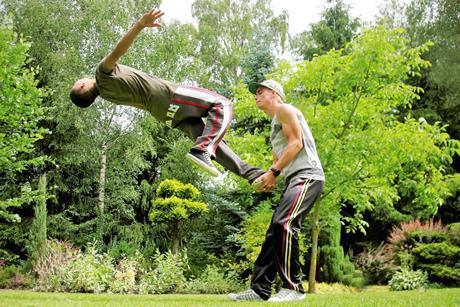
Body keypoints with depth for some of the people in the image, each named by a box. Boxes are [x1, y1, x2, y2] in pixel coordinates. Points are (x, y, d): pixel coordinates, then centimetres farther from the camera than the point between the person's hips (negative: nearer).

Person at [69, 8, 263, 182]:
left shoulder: (107, 94, 17)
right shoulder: (103, 74, -8)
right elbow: (118, 50, -27)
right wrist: (141, 24, -39)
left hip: (164, 113, 8)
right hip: (168, 96, -8)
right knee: (222, 106, -9)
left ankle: (250, 173, -1)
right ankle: (201, 150, -28)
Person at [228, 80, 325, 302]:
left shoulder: (284, 109, 1)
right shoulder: (275, 125, 29)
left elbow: (296, 142, -11)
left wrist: (273, 172, -15)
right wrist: (268, 180, 6)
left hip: (307, 176, -10)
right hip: (295, 179, 10)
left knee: (284, 224, -24)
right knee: (275, 231, 4)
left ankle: (293, 287, -19)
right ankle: (260, 289, 5)